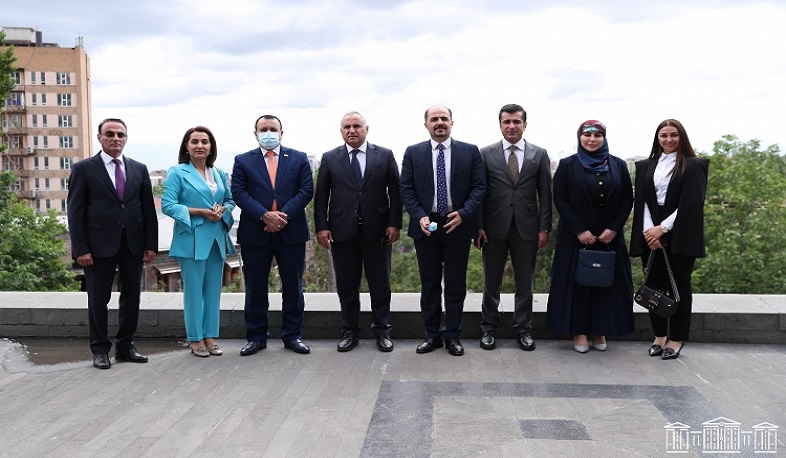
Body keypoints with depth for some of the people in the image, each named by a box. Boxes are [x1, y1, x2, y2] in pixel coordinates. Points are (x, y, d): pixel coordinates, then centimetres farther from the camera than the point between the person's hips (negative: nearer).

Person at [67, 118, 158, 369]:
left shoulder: (139, 169, 9)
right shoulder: (83, 169, 0)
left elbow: (148, 209, 8)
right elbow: (75, 212, -3)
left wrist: (151, 244, 2)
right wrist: (80, 249, -10)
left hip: (133, 244, 3)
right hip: (100, 244, -3)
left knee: (131, 297, 9)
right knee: (98, 299, 6)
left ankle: (125, 346, 22)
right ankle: (100, 350, 18)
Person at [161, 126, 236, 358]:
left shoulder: (218, 173, 12)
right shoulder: (177, 172, -3)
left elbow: (230, 199, 18)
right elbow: (167, 205, -9)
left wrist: (223, 210, -6)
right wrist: (200, 212, -17)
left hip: (217, 239, 5)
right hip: (192, 240, -5)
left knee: (213, 289, 8)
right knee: (194, 290, 0)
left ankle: (210, 336, 18)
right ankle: (195, 339, 11)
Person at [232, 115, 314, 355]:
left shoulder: (299, 158, 7)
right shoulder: (243, 161, 7)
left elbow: (306, 190, -2)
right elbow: (239, 193, -3)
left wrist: (283, 215, -14)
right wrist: (264, 215, -17)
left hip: (291, 232, 0)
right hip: (255, 234, 0)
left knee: (293, 287, 7)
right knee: (255, 288, 6)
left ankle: (292, 335, 18)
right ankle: (256, 336, 18)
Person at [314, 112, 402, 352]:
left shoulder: (385, 155, 5)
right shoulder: (330, 158, 7)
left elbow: (395, 192, 3)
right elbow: (321, 196, 5)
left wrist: (394, 223, -6)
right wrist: (322, 226, -4)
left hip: (377, 231, 0)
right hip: (342, 231, 1)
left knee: (380, 285, 7)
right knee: (346, 286, 7)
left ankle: (382, 331, 18)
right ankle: (350, 331, 19)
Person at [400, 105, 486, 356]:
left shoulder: (470, 151, 2)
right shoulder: (413, 152, 4)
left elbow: (479, 187, 0)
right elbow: (406, 189, 2)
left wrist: (463, 213, -14)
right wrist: (419, 217, -12)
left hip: (458, 225, -1)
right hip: (425, 226, 1)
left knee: (456, 284, 6)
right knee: (429, 284, 9)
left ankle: (452, 335, 17)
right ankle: (432, 334, 20)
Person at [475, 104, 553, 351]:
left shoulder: (539, 154, 5)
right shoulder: (486, 154, 3)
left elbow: (545, 194, 5)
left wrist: (544, 228, -1)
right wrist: (478, 226, -5)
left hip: (526, 227, 1)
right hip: (494, 227, 0)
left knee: (525, 282, 8)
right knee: (491, 281, 8)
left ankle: (524, 329, 21)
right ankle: (489, 328, 21)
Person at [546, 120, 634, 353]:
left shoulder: (618, 166, 6)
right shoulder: (567, 165, 0)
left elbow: (627, 200, 5)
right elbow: (560, 200, -5)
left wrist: (613, 228, -8)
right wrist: (579, 230, -13)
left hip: (609, 237, 2)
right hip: (575, 237, -2)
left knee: (606, 283, 5)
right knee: (577, 284, 2)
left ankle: (600, 331, 17)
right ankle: (579, 332, 12)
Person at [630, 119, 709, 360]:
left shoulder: (692, 166, 1)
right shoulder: (645, 167, 12)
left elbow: (690, 204, -8)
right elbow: (641, 201, 5)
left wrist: (663, 228, -14)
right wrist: (648, 231, -9)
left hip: (680, 236, -3)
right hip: (650, 235, 3)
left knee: (679, 286, 2)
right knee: (655, 285, 5)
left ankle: (676, 340, 9)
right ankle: (659, 336, 15)